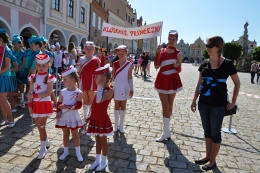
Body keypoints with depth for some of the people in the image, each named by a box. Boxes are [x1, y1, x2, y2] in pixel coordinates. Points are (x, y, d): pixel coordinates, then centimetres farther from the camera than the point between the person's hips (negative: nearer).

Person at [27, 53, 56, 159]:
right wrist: (29, 105, -7)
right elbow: (30, 93, 2)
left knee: (41, 127, -2)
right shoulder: (33, 77, 6)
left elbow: (48, 93, -17)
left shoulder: (49, 77, -8)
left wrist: (34, 95, -21)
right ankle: (46, 142, 38)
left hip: (45, 104, -5)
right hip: (35, 105, 5)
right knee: (39, 127, 14)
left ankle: (43, 149, 14)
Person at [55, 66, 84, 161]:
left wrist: (67, 107, -30)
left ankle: (78, 153, 24)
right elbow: (59, 104, 1)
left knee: (75, 135, 10)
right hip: (64, 116, 3)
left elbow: (78, 105, -21)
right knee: (65, 134, 16)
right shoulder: (63, 92, -2)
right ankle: (65, 151, 33)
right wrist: (58, 112, -15)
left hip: (73, 116, -3)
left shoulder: (78, 92, -14)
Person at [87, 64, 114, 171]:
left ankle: (103, 162, 24)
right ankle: (97, 160, 32)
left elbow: (99, 101, -33)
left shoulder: (109, 91, -18)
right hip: (95, 119, 8)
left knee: (103, 140, 7)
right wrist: (90, 116, 15)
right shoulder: (100, 89, 8)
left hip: (103, 120, -8)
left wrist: (100, 86, -26)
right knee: (97, 140, 17)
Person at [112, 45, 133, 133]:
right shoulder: (115, 64, 1)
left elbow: (130, 77, -3)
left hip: (125, 87, -2)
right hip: (116, 87, 2)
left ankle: (121, 125, 20)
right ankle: (116, 125, 21)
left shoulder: (129, 64, -5)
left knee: (123, 106, 8)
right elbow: (113, 75, 7)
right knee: (116, 106, 9)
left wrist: (131, 89, -6)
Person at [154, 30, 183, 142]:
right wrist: (157, 54, -11)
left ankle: (166, 131, 19)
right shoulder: (162, 51, 5)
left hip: (173, 81, -1)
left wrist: (177, 66, -19)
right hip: (162, 80, 2)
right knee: (165, 105, 0)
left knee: (170, 105, 7)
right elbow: (156, 66, -2)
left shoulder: (178, 53, 0)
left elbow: (179, 70, 2)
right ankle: (166, 131, 7)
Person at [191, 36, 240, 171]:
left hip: (218, 105, -4)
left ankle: (213, 160, 22)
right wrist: (194, 100, 7)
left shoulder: (227, 64, -8)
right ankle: (207, 156, 32)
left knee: (215, 132, 6)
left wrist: (233, 101, -1)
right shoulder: (204, 64, 4)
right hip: (203, 103, 5)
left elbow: (237, 83, 2)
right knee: (207, 131, 16)